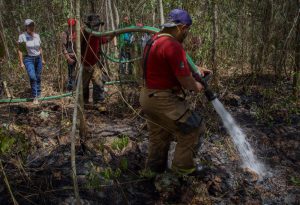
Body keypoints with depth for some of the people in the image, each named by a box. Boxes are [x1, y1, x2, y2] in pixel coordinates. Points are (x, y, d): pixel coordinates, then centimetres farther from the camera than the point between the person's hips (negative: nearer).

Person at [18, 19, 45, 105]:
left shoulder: (37, 36, 1)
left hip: (38, 58, 4)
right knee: (32, 77, -19)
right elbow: (20, 50, -10)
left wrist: (42, 59, 15)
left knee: (38, 78, 8)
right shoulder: (22, 36, -12)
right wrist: (21, 63, -13)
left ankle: (38, 95, 25)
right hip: (28, 59, -4)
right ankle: (35, 97, -8)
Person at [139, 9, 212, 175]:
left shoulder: (155, 40, 9)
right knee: (193, 128, 3)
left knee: (160, 135, 24)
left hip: (148, 96, 10)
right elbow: (185, 81, -19)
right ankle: (183, 166, 13)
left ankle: (155, 167, 37)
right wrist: (196, 86, 1)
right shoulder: (172, 45, -23)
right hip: (162, 100, -10)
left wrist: (196, 69, 21)